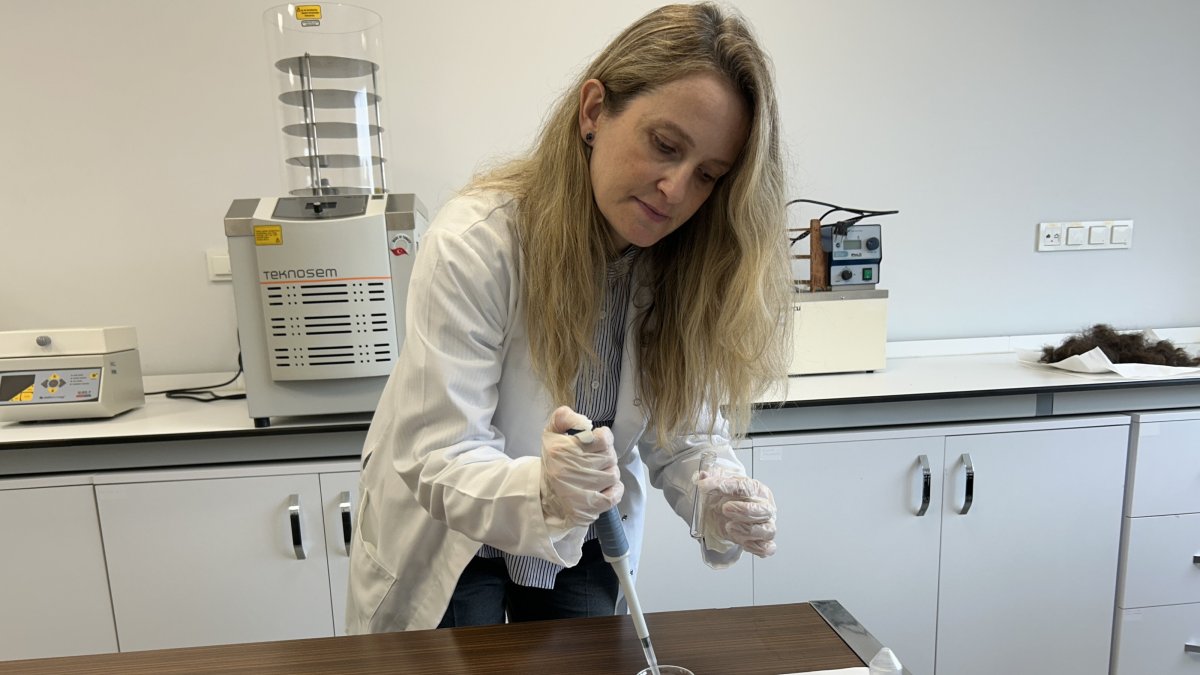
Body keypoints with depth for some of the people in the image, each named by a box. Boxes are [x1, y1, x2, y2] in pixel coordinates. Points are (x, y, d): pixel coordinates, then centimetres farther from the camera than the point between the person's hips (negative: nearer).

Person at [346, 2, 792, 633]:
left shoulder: (690, 261, -16)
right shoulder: (473, 242, -30)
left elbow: (686, 431, -12)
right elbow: (438, 460, -30)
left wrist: (721, 500, -33)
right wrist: (542, 489, -50)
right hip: (448, 537, -3)